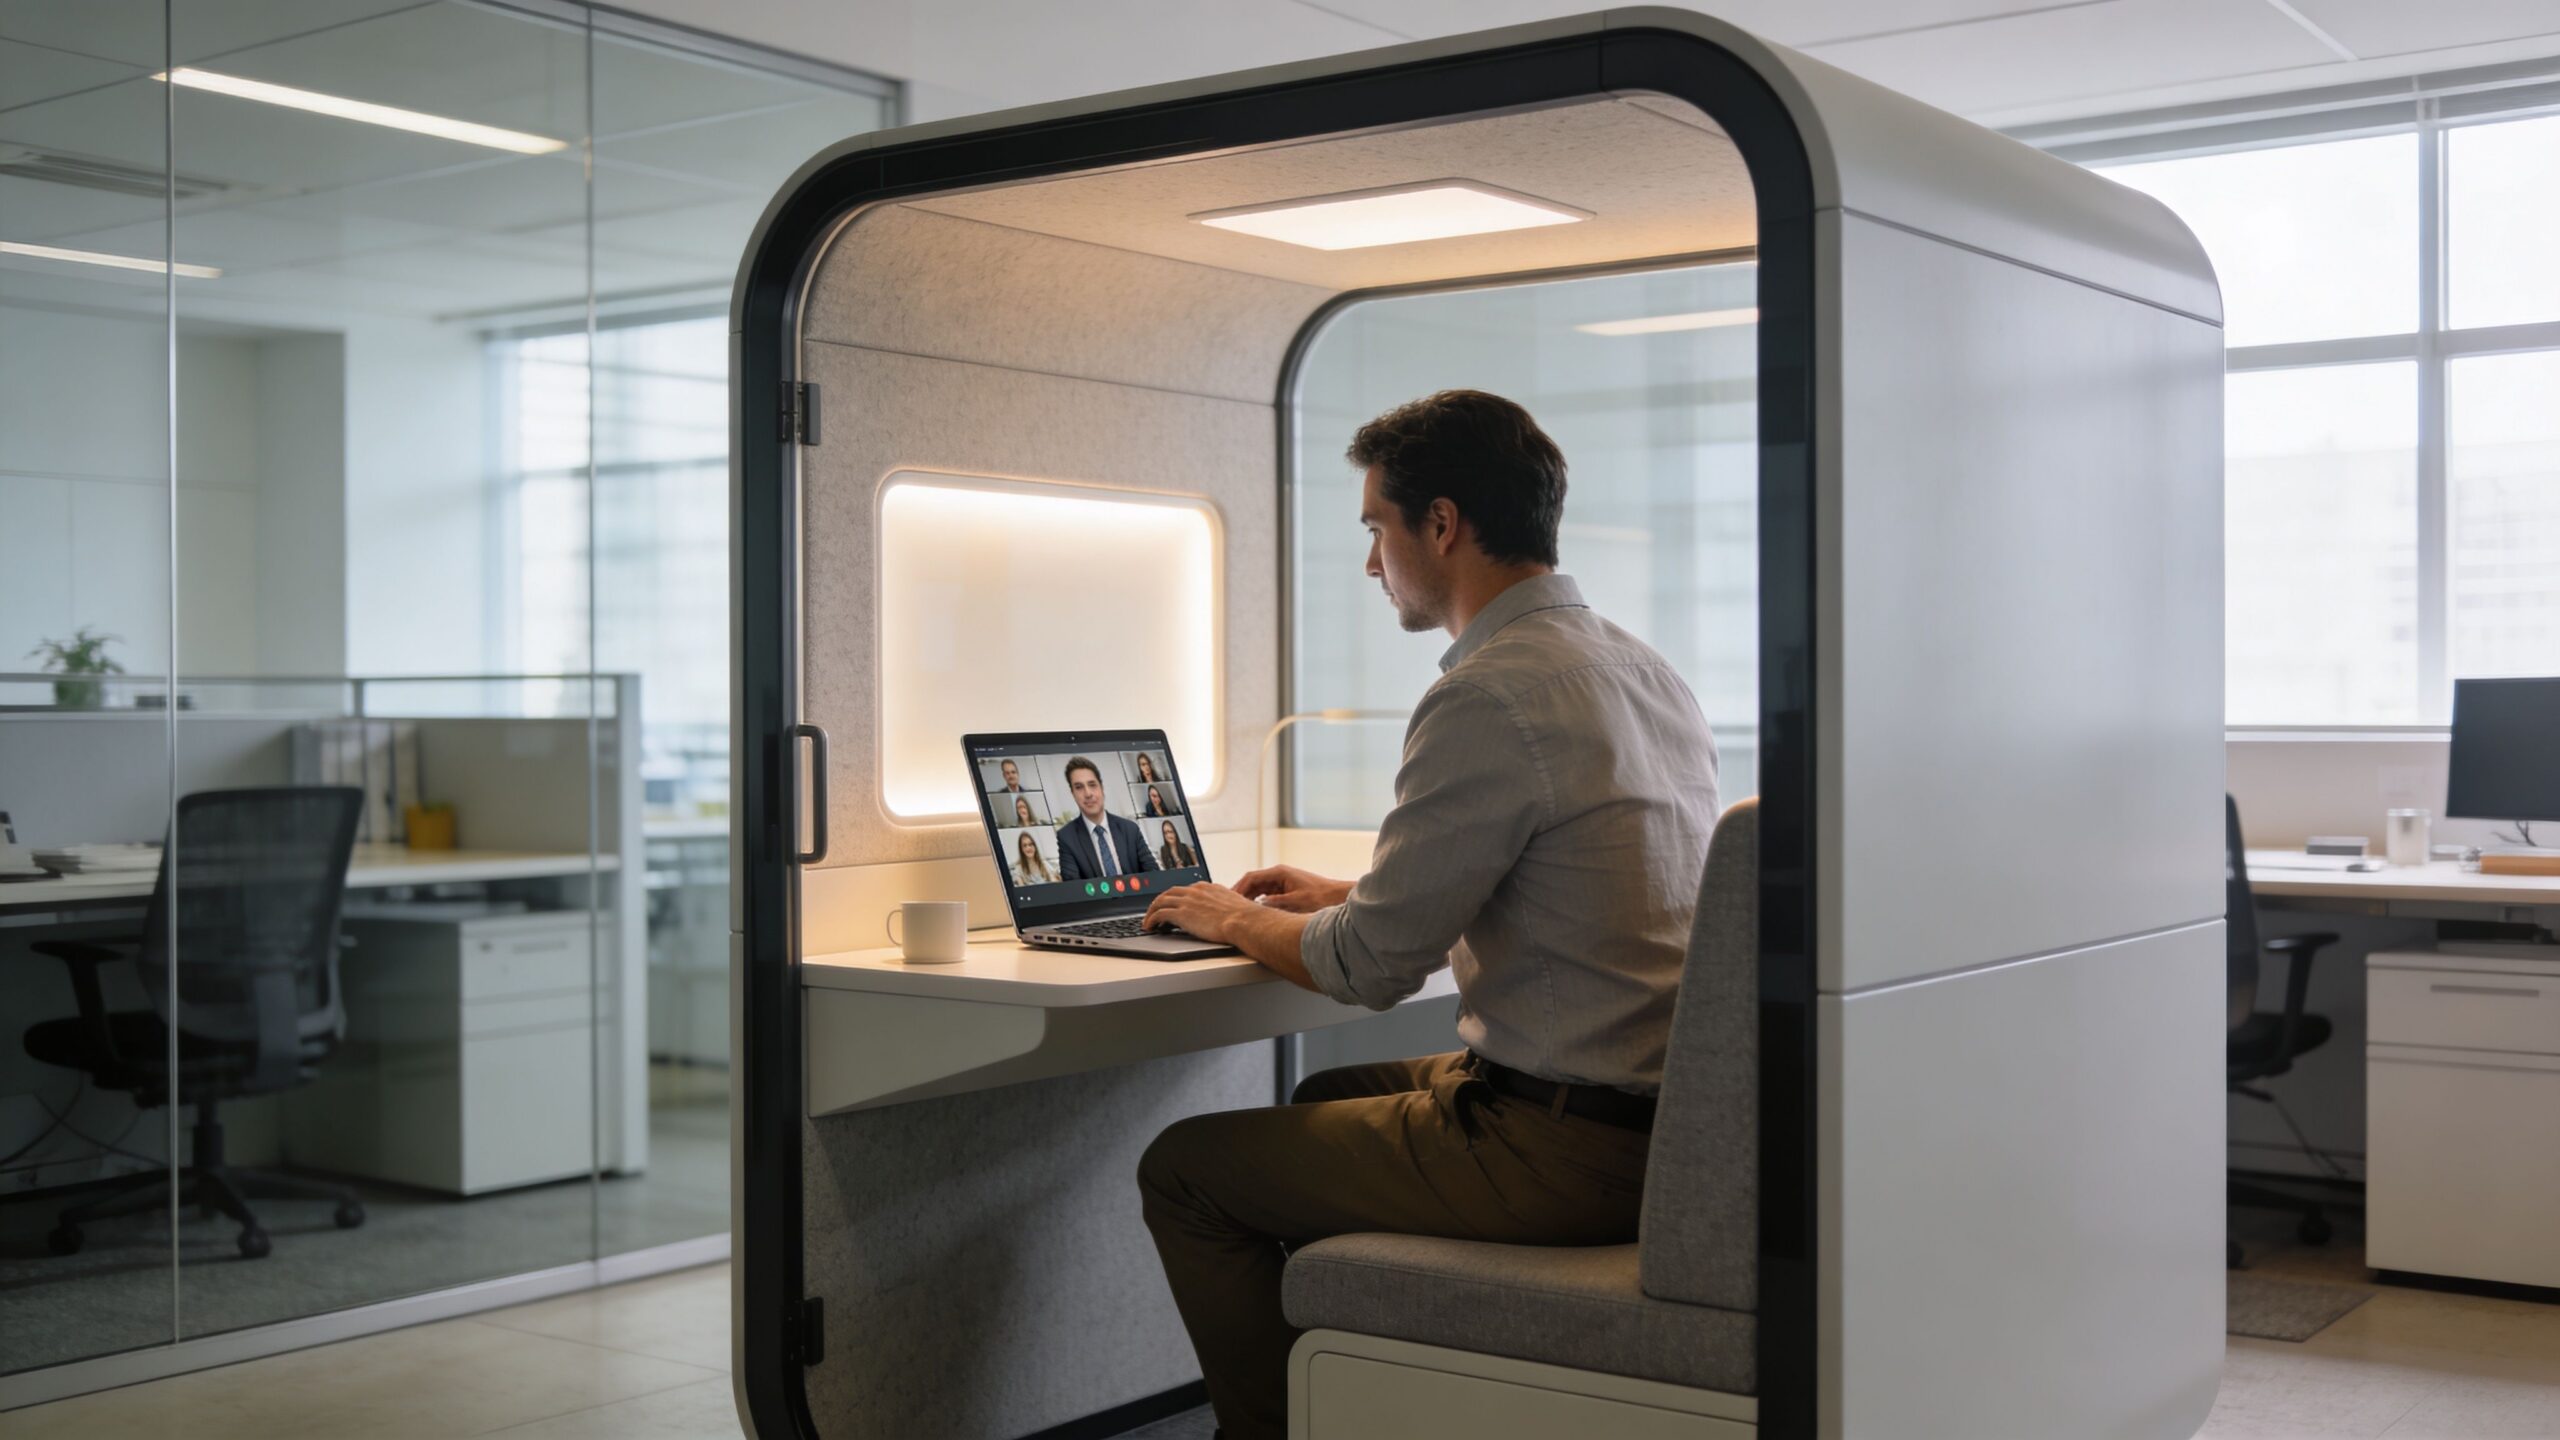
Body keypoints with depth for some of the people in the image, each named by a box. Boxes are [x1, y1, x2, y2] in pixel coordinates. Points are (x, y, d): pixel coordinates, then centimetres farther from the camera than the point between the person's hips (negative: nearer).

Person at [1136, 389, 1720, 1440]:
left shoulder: (1492, 695, -20)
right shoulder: (1643, 670, 10)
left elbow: (1370, 968, -15)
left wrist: (1236, 922, 5)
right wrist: (1348, 895, 24)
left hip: (1556, 1151, -10)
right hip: (1653, 1115, 10)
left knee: (1184, 1169, 1)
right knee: (1329, 1098, 30)